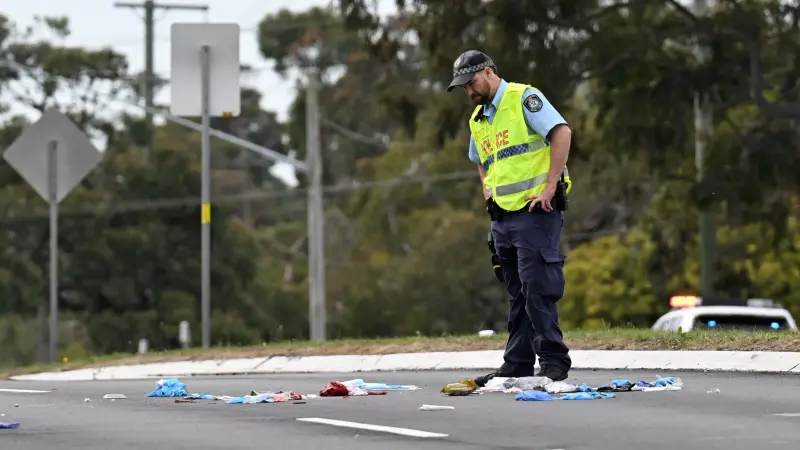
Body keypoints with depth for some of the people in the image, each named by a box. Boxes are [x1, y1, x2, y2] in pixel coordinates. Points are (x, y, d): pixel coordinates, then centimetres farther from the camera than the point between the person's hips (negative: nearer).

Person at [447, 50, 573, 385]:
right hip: (503, 216, 8)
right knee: (517, 294, 10)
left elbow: (562, 132, -19)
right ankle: (517, 365, 13)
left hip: (535, 211, -8)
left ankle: (554, 361, -9)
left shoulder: (524, 99, -7)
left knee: (537, 289, -12)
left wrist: (550, 187, -21)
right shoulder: (478, 121, 19)